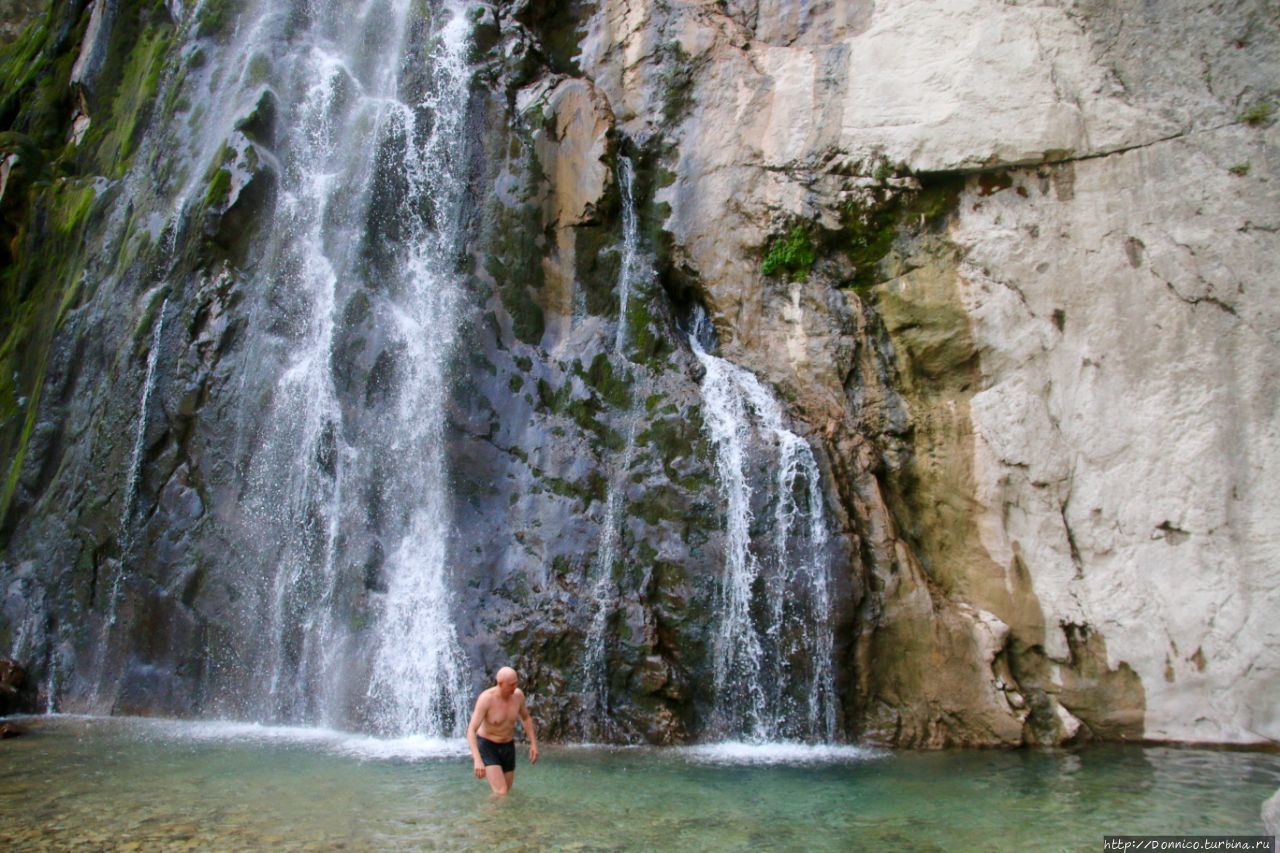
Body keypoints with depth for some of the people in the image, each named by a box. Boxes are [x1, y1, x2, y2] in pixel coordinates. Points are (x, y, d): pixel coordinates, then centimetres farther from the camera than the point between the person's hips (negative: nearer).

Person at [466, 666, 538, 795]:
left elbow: (526, 717, 7)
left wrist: (533, 744, 2)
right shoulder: (486, 698, -29)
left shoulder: (518, 694, -13)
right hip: (487, 746, -5)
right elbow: (471, 731, -31)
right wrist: (478, 760, -42)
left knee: (507, 791, 17)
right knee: (501, 793, -16)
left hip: (507, 746, 5)